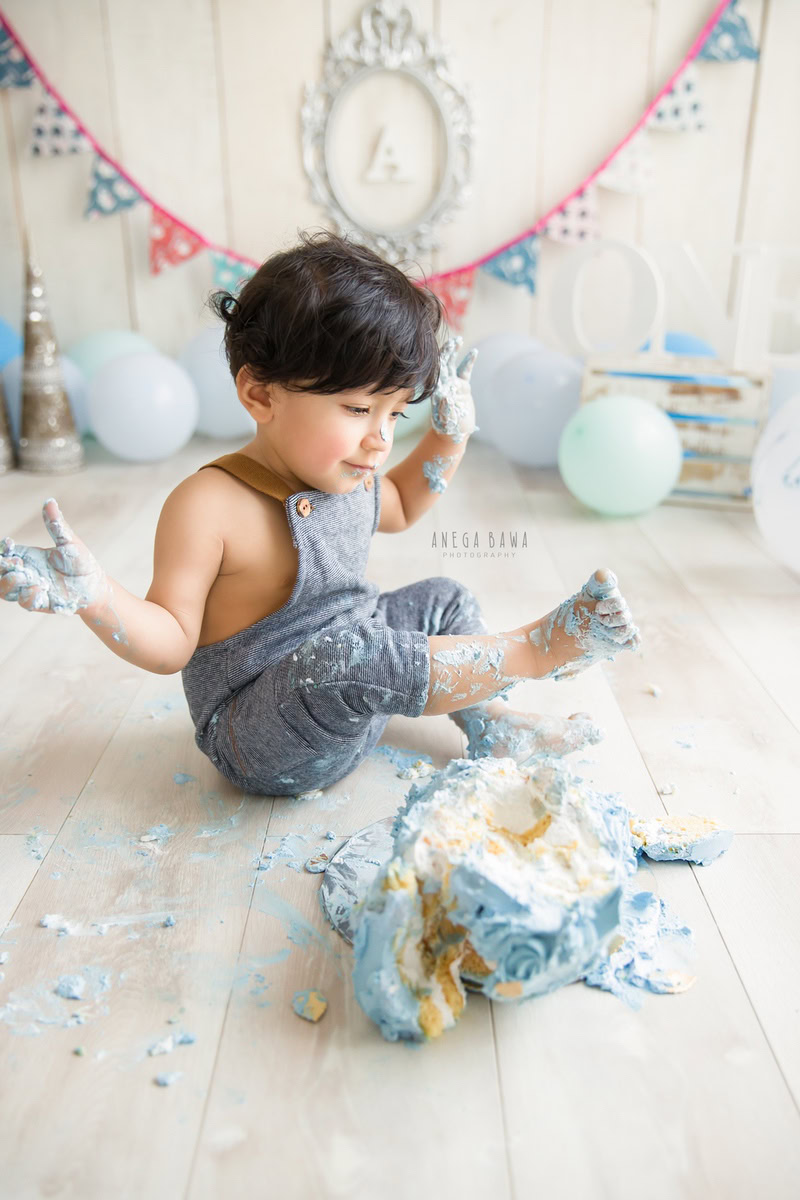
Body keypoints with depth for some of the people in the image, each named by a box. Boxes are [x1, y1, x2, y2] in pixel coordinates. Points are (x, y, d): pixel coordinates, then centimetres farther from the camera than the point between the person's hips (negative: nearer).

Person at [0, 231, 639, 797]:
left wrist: (450, 434, 13)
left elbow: (398, 509, 24)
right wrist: (95, 594, -38)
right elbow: (173, 642, -19)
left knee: (442, 597, 13)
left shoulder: (346, 474, 1)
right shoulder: (209, 506, -25)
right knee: (343, 657, -38)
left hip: (352, 705, 9)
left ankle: (491, 724, 16)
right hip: (260, 744, -8)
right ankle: (527, 650, -25)